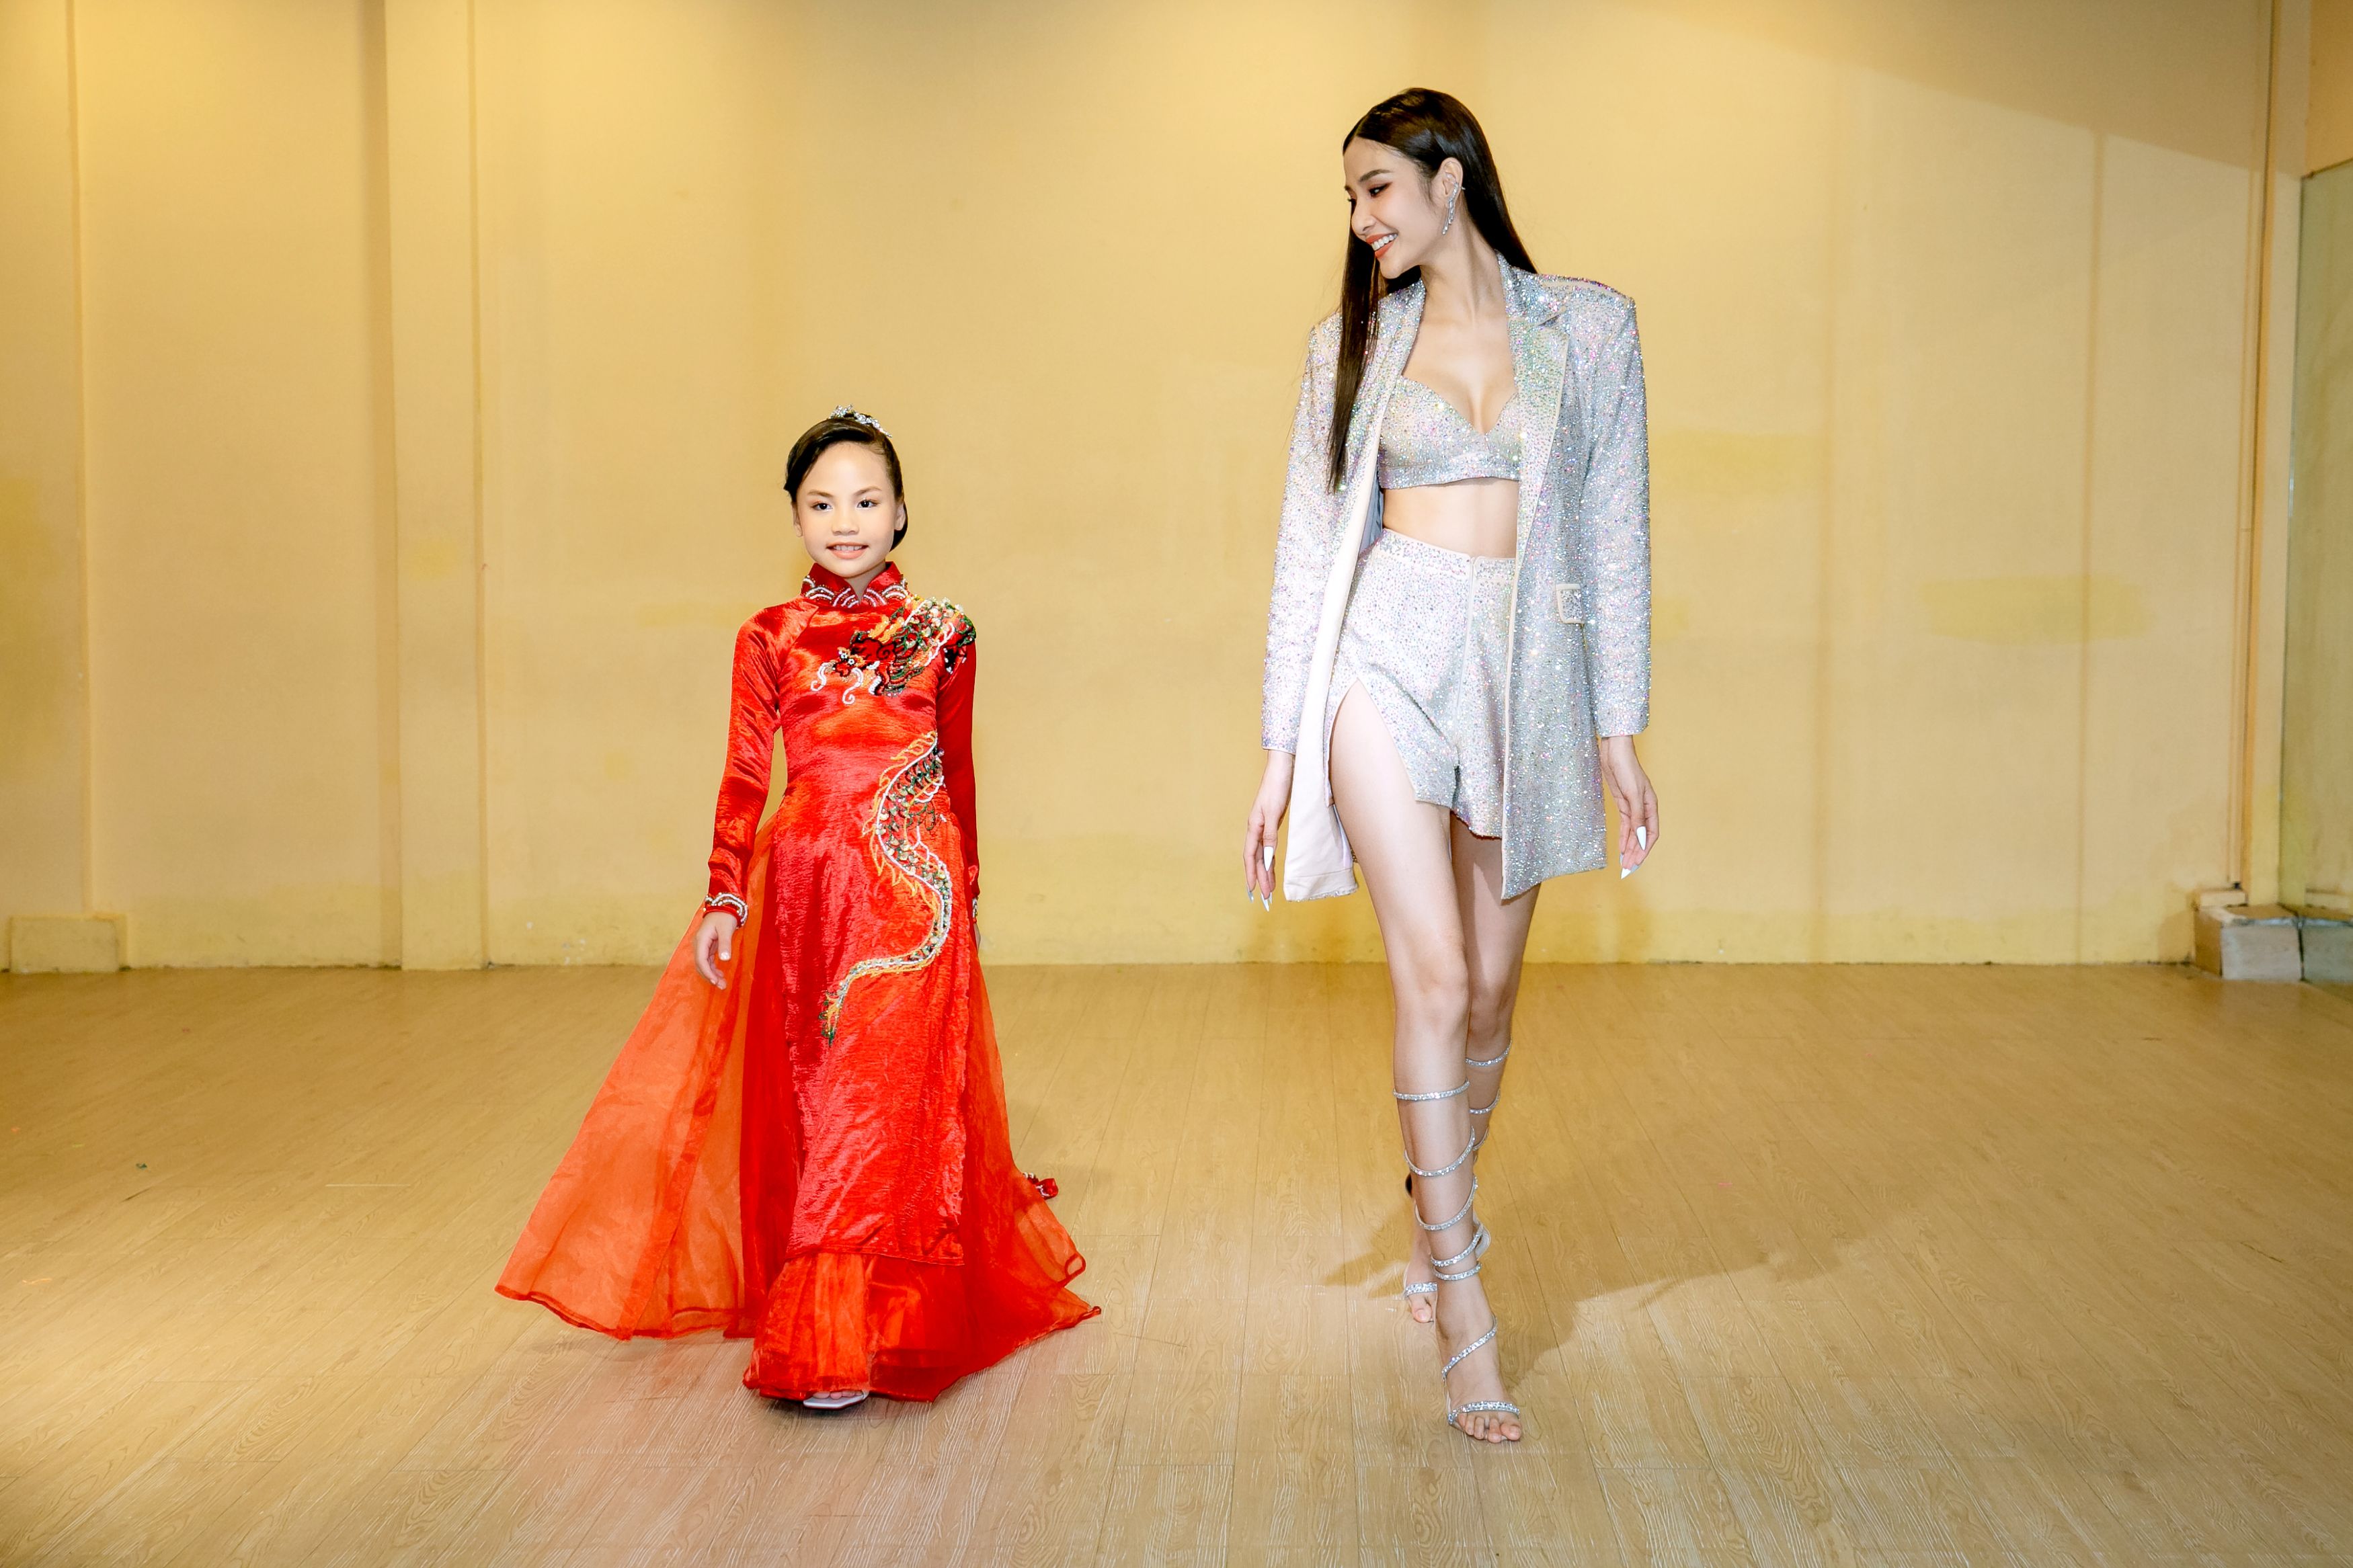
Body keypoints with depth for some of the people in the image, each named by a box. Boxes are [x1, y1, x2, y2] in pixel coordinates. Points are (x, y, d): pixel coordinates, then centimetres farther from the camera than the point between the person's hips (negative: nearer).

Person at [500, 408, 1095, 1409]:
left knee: (887, 1089, -6)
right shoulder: (771, 640, 6)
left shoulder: (939, 634, 7)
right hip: (809, 885, 1)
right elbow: (744, 780, 3)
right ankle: (820, 1323, 18)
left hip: (916, 892, 0)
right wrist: (725, 900, -4)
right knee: (810, 1092, 5)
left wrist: (967, 893, 16)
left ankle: (839, 1336, -3)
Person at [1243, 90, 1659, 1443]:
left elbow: (1614, 533, 6)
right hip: (1388, 657, -1)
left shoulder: (1588, 328, 6)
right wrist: (1281, 753, 3)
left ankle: (1445, 1209, 37)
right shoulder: (1355, 343, 7)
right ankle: (1466, 1317, -5)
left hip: (1526, 671, 1)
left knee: (1493, 989, 10)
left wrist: (1621, 731, 3)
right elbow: (1309, 545, 7)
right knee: (1434, 976, -11)